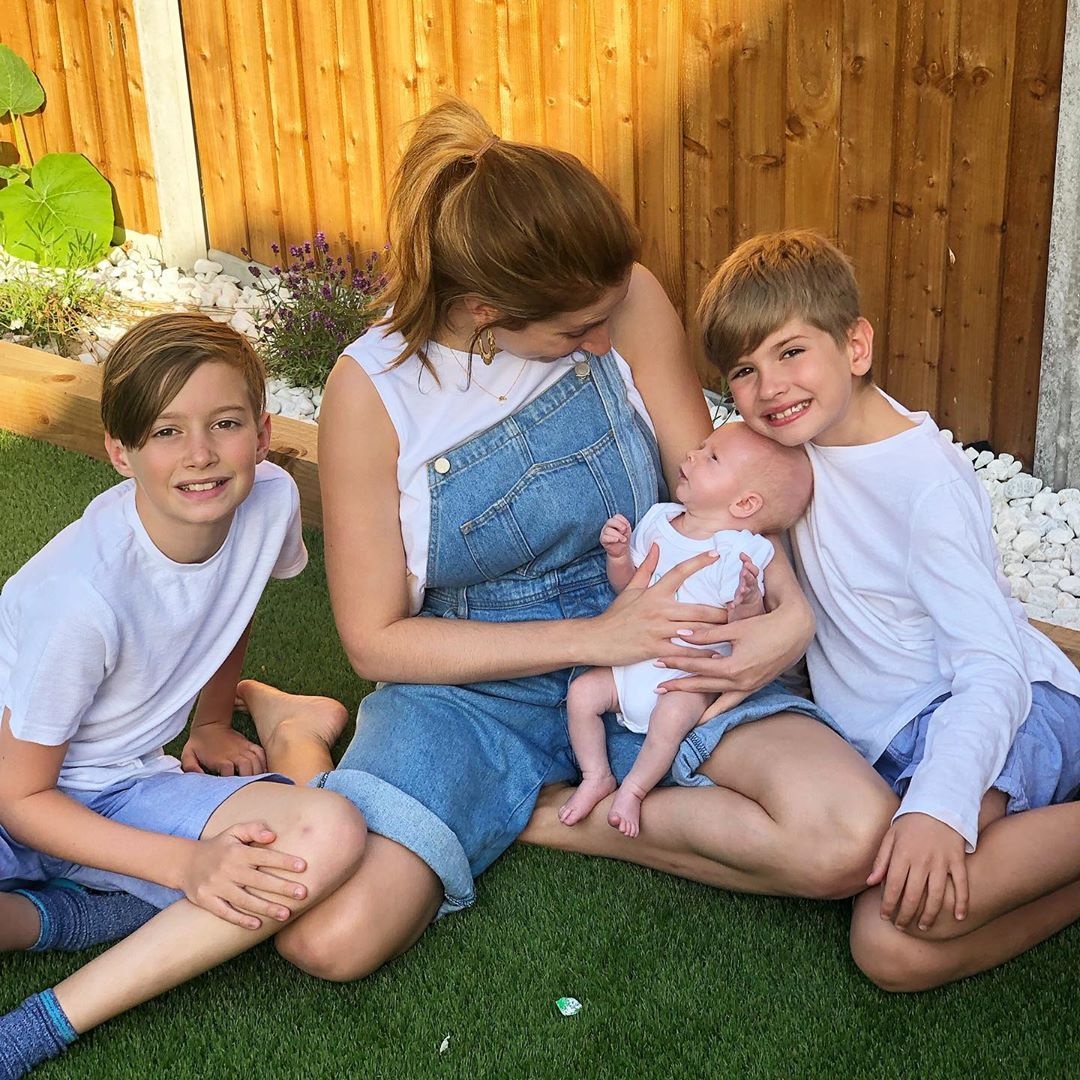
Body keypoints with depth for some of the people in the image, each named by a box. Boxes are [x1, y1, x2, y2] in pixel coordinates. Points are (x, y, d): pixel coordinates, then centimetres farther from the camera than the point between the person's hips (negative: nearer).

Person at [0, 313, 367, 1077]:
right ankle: (68, 914, -5)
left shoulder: (270, 502, -13)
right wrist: (186, 864, -25)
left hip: (121, 790, 6)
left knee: (331, 833, -26)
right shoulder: (81, 595, -28)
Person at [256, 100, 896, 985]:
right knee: (333, 936, -26)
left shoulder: (625, 299, -12)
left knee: (848, 836, -24)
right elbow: (376, 640, -11)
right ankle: (306, 767, 7)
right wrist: (593, 637, -20)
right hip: (472, 686, -2)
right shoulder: (374, 389, -15)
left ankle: (532, 812, -6)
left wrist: (792, 611, -22)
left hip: (649, 658, 3)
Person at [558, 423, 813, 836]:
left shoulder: (739, 552, -13)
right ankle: (596, 777, 7)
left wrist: (748, 599, -38)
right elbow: (626, 586, 12)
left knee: (672, 713, -31)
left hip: (690, 679, -6)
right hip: (633, 662, 6)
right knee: (582, 692, -10)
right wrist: (619, 555, -8)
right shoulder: (657, 522, 4)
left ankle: (634, 788, -9)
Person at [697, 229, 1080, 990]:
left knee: (915, 901, -35)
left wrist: (938, 805, -35)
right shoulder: (794, 445, 8)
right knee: (892, 953, -19)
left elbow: (992, 667, -20)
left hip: (1018, 715, -8)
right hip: (896, 747, 8)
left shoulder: (928, 479, -14)